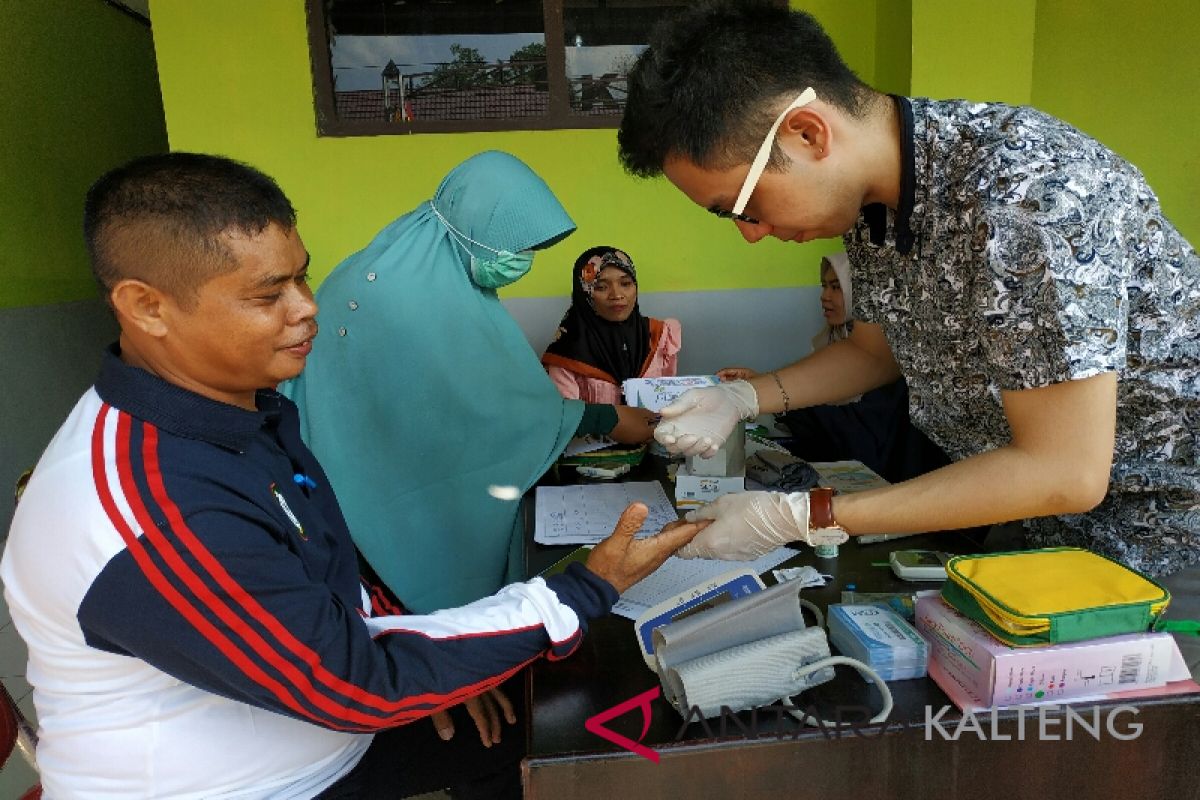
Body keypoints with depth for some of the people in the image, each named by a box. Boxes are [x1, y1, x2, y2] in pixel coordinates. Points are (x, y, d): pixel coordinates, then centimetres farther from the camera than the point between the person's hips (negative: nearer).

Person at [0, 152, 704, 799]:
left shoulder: (245, 400, -4)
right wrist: (590, 591, -26)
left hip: (326, 728, 7)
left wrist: (428, 668, -4)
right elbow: (356, 686, -29)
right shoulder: (152, 511, -33)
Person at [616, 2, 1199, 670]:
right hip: (1043, 522, 7)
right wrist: (743, 399, -8)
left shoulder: (1023, 191, -33)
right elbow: (877, 348, 8)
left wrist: (799, 518, -29)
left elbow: (1065, 472, -31)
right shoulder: (869, 198, -7)